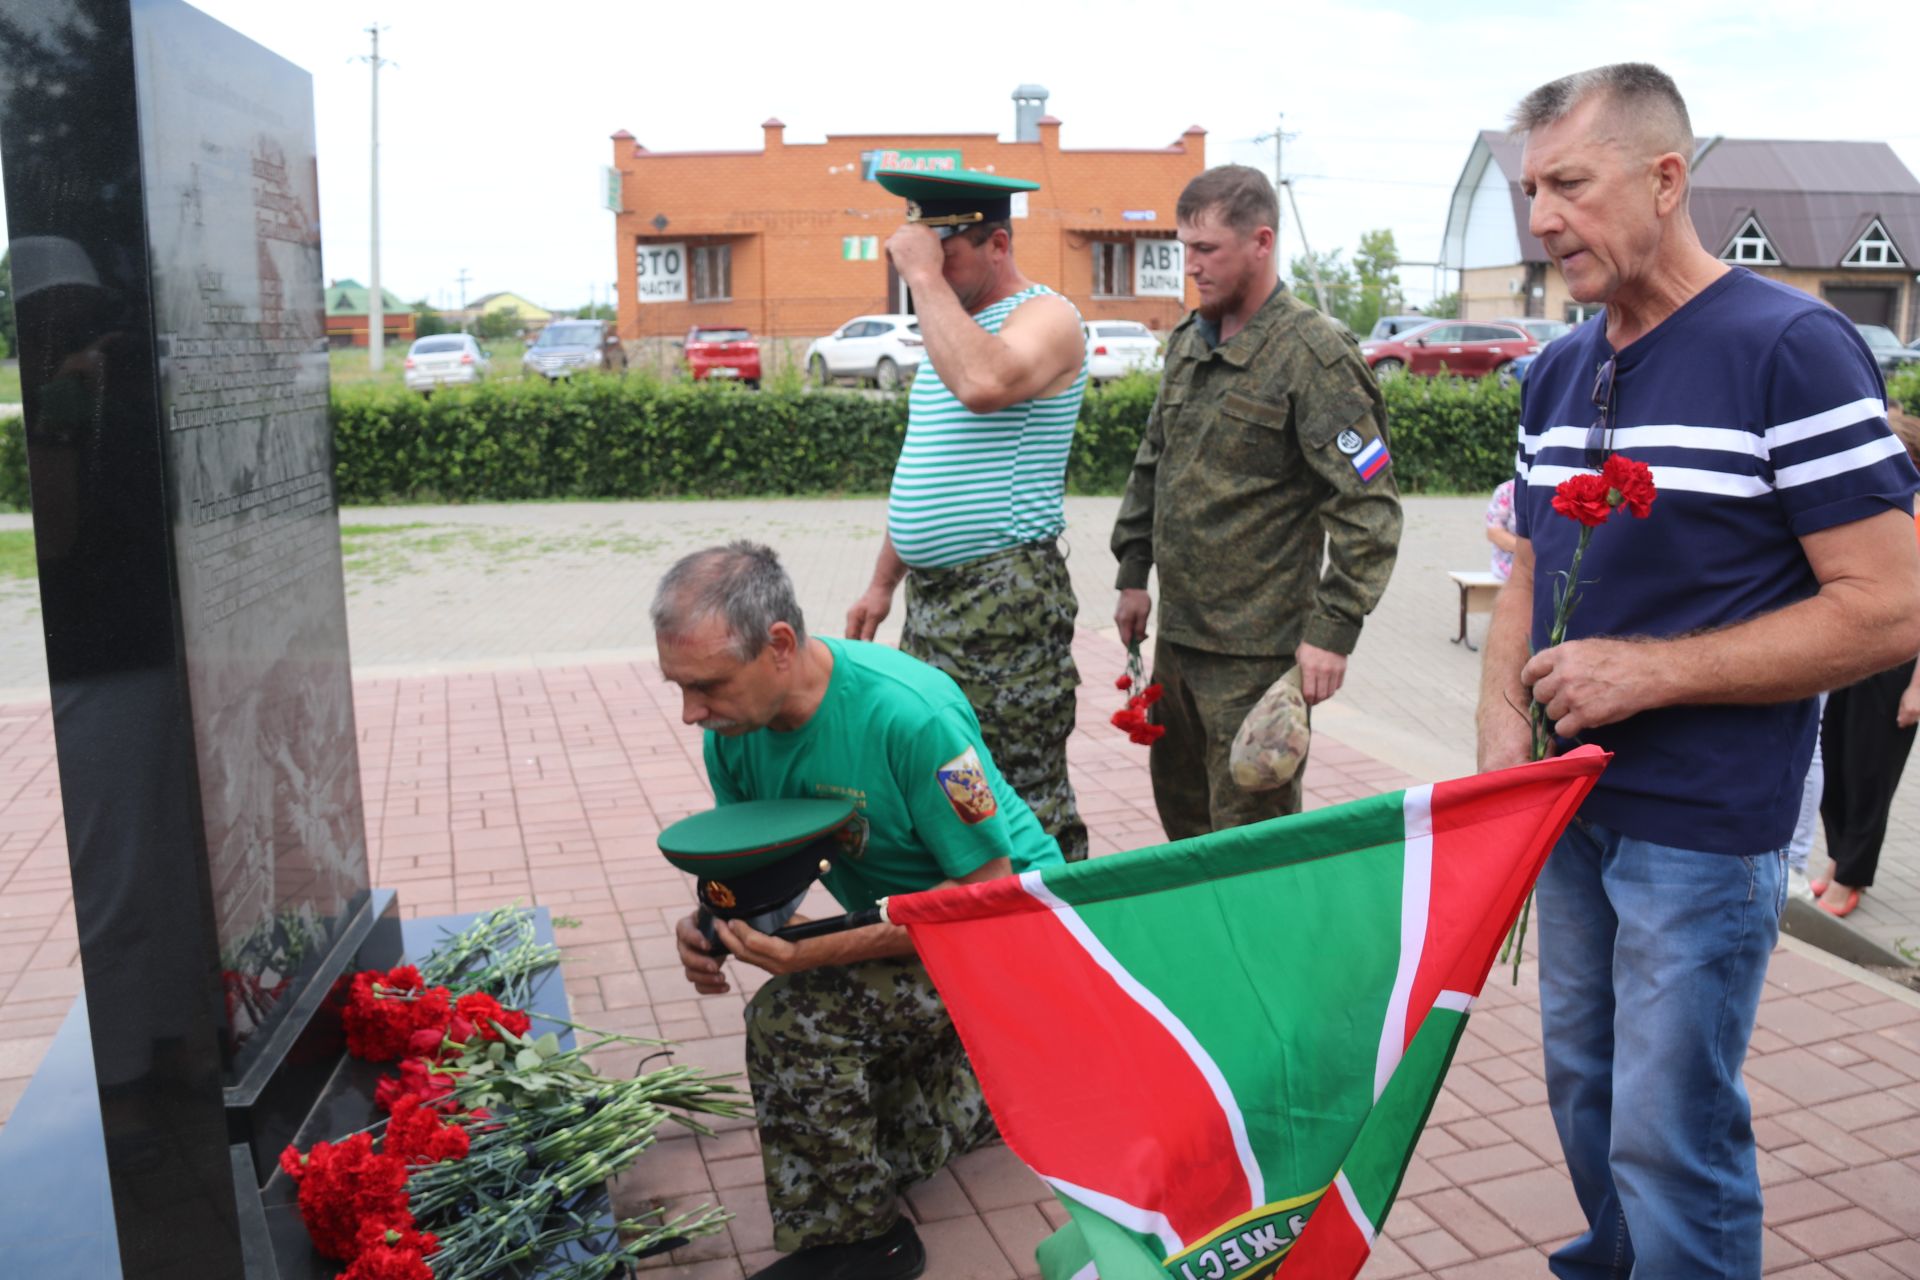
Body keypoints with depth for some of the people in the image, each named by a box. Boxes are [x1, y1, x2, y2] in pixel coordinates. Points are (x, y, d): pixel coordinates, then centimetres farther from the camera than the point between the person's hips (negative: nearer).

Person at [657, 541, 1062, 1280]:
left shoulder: (909, 714, -32)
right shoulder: (734, 728, -11)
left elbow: (990, 893, -26)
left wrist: (826, 951, -35)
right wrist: (716, 922, -21)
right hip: (898, 927, 8)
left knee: (794, 1018, -27)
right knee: (858, 1138, 13)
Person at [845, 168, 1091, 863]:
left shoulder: (1045, 317, -9)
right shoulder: (954, 324, 19)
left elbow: (984, 384, -33)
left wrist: (924, 275, -22)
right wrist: (883, 581, 22)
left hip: (1007, 602, -9)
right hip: (932, 596, 9)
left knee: (1024, 800, -4)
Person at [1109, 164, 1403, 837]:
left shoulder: (1313, 356, -13)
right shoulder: (1187, 343, 11)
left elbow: (1369, 506, -16)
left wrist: (1333, 630, -19)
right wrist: (1133, 574, 18)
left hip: (1258, 649, -8)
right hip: (1177, 631, 8)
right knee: (1179, 804, 21)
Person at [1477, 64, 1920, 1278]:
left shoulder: (1792, 348, -14)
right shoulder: (1559, 373, 8)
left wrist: (1650, 670, -20)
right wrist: (1503, 718, -2)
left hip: (1705, 824, -7)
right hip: (1570, 804, 7)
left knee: (1670, 1136, 2)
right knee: (1586, 1088, 21)